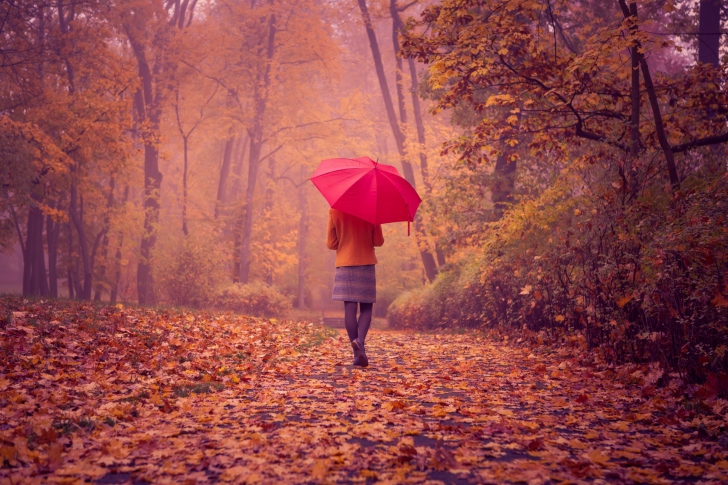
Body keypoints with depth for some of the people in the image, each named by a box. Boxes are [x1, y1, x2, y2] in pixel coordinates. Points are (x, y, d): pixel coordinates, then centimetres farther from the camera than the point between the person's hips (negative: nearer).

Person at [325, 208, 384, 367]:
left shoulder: (335, 211, -2)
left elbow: (330, 243, 2)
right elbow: (378, 241, -1)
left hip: (344, 264, 1)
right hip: (367, 264, 0)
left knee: (349, 308, 1)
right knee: (366, 308, 8)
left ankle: (357, 353, -2)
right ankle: (360, 340, -17)